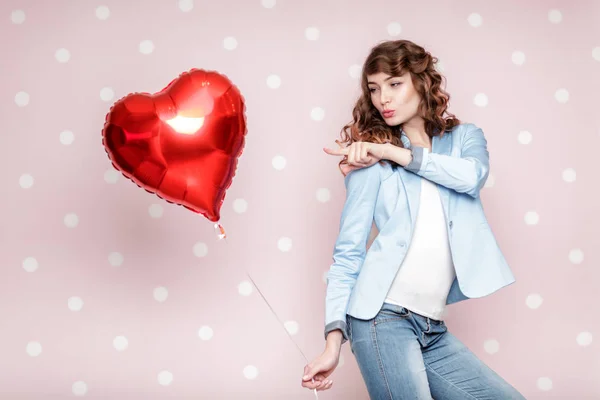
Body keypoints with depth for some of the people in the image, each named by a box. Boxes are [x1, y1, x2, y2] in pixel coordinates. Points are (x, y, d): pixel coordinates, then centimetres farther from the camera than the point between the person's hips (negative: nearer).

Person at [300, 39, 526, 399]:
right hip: (382, 315, -4)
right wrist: (334, 339, -10)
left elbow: (472, 175, -11)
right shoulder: (370, 158, 3)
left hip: (433, 328, 4)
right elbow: (348, 251, -2)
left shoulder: (465, 136, 13)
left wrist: (394, 153, -11)